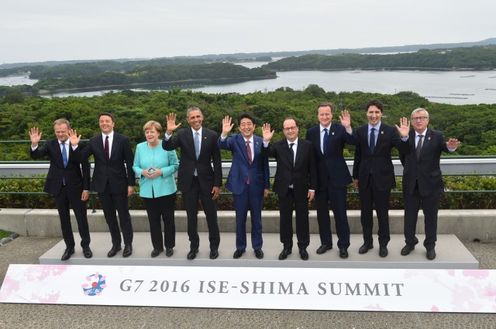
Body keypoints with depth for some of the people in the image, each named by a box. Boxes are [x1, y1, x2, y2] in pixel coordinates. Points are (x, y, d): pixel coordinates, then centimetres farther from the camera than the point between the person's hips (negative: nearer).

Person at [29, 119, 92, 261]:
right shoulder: (50, 145, 0)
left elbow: (85, 167, -6)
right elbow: (35, 155, -13)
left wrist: (86, 188, -8)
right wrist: (34, 144, -34)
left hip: (75, 187, -2)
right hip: (58, 188, 2)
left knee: (81, 217, 7)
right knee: (64, 219, 11)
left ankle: (85, 246, 22)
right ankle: (69, 247, 24)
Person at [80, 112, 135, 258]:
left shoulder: (123, 140, -6)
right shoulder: (93, 141, 1)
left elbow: (129, 163, -5)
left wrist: (131, 184, -7)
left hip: (119, 184, -3)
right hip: (102, 185, 3)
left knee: (124, 215, 7)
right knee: (109, 216, 12)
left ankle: (128, 244, 21)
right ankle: (116, 244, 26)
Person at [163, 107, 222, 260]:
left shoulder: (212, 135, -5)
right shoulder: (182, 134, -2)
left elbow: (217, 162, -3)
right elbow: (167, 147, -14)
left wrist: (217, 184, -5)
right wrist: (169, 132, -32)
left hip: (206, 180, -1)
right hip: (188, 181, 1)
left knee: (211, 215, 9)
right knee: (191, 216, 11)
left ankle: (214, 246, 25)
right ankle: (194, 246, 27)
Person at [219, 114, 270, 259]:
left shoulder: (260, 141, -2)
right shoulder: (235, 140, -5)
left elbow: (265, 165, 2)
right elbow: (222, 145, -26)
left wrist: (266, 185, 3)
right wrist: (224, 134, -46)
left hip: (257, 185, 1)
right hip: (240, 184, 0)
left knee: (256, 218, 13)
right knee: (240, 219, 11)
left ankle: (257, 246, 27)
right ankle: (240, 247, 26)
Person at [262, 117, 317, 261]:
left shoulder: (307, 145, -2)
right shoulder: (278, 146, -2)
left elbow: (312, 168, -1)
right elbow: (268, 153, -21)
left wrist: (312, 188, -3)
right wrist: (266, 141, -39)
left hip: (301, 189, 0)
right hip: (284, 189, 0)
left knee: (302, 218, 10)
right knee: (285, 218, 11)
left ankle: (303, 247, 25)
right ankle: (286, 247, 25)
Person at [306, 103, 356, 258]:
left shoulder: (339, 129, -6)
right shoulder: (311, 132, 2)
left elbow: (353, 142, -20)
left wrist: (348, 128, -38)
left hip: (337, 177, -3)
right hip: (319, 178, 3)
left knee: (340, 213, 3)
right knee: (322, 213, 13)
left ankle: (343, 245, 15)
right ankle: (326, 242, 28)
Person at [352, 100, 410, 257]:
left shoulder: (390, 131, -7)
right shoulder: (360, 131, 1)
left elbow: (403, 150, -15)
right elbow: (357, 155, 6)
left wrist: (404, 137, -36)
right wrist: (355, 176, 10)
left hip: (382, 178, -2)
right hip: (364, 178, 3)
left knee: (382, 212, 8)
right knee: (365, 212, 13)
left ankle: (383, 244, 23)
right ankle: (367, 241, 29)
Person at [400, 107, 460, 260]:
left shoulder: (437, 136, -7)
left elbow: (444, 147, -26)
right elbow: (402, 156, 2)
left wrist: (451, 147, -46)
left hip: (430, 183, -2)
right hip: (411, 184, 2)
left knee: (431, 216, 9)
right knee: (409, 215, 13)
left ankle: (430, 245, 24)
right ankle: (410, 242, 29)